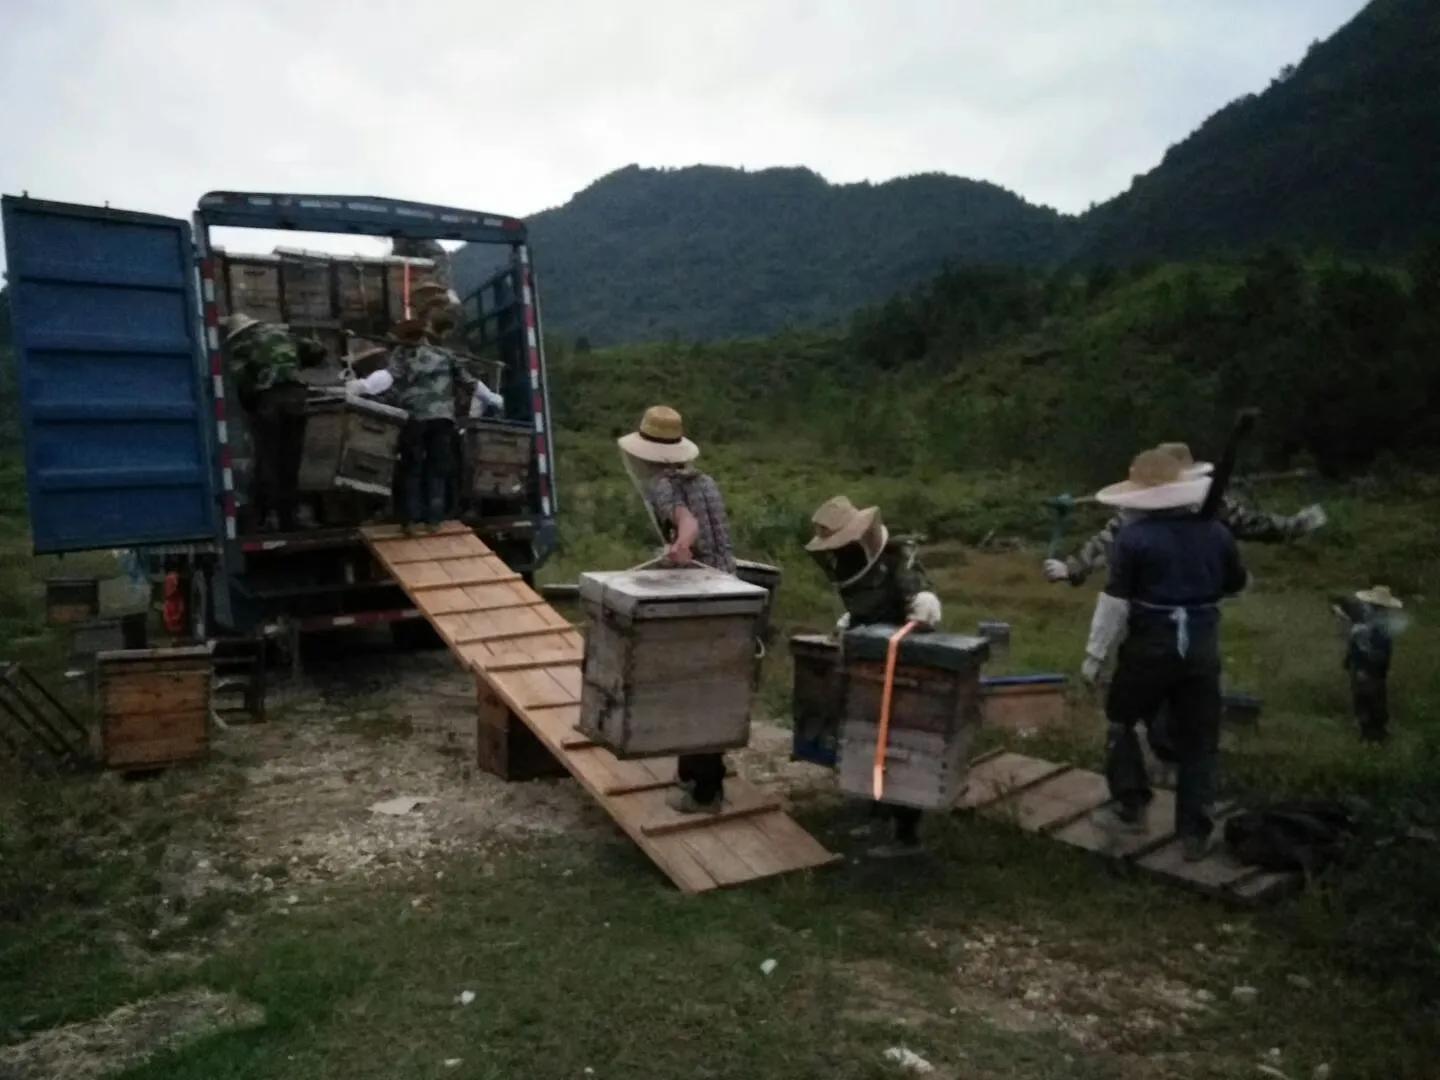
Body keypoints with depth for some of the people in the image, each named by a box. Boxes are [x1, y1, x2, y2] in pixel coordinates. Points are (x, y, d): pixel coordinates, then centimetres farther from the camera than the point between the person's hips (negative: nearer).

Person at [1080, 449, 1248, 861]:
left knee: (1121, 720, 19)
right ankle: (1194, 833, 13)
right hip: (1201, 645, 4)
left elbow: (1115, 600, -13)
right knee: (1198, 739, 10)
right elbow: (1236, 584, 15)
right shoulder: (1215, 531, 1)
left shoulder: (1134, 536, -13)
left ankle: (1133, 803, 19)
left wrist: (1096, 653, -6)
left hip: (1150, 645, -4)